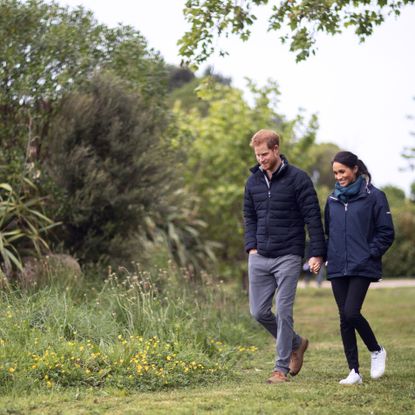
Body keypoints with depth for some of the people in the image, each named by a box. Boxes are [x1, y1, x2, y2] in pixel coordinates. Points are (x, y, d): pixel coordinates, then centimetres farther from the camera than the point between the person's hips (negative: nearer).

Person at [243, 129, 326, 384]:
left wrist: (317, 253, -13)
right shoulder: (253, 181, 9)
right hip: (259, 258, 6)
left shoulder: (298, 179, -7)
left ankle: (282, 368, 5)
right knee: (259, 312, 5)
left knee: (283, 312, -5)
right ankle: (296, 343, 28)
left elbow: (313, 217, -8)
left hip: (288, 257, -5)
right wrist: (251, 246, 5)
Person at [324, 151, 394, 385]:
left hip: (362, 268, -5)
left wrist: (370, 254, -9)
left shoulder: (374, 197, -3)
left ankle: (377, 351, 9)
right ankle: (354, 372, 9)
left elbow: (387, 233, -3)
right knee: (345, 319, 3)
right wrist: (329, 256, 10)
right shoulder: (333, 200, 13)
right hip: (337, 268, 5)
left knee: (351, 313, -17)